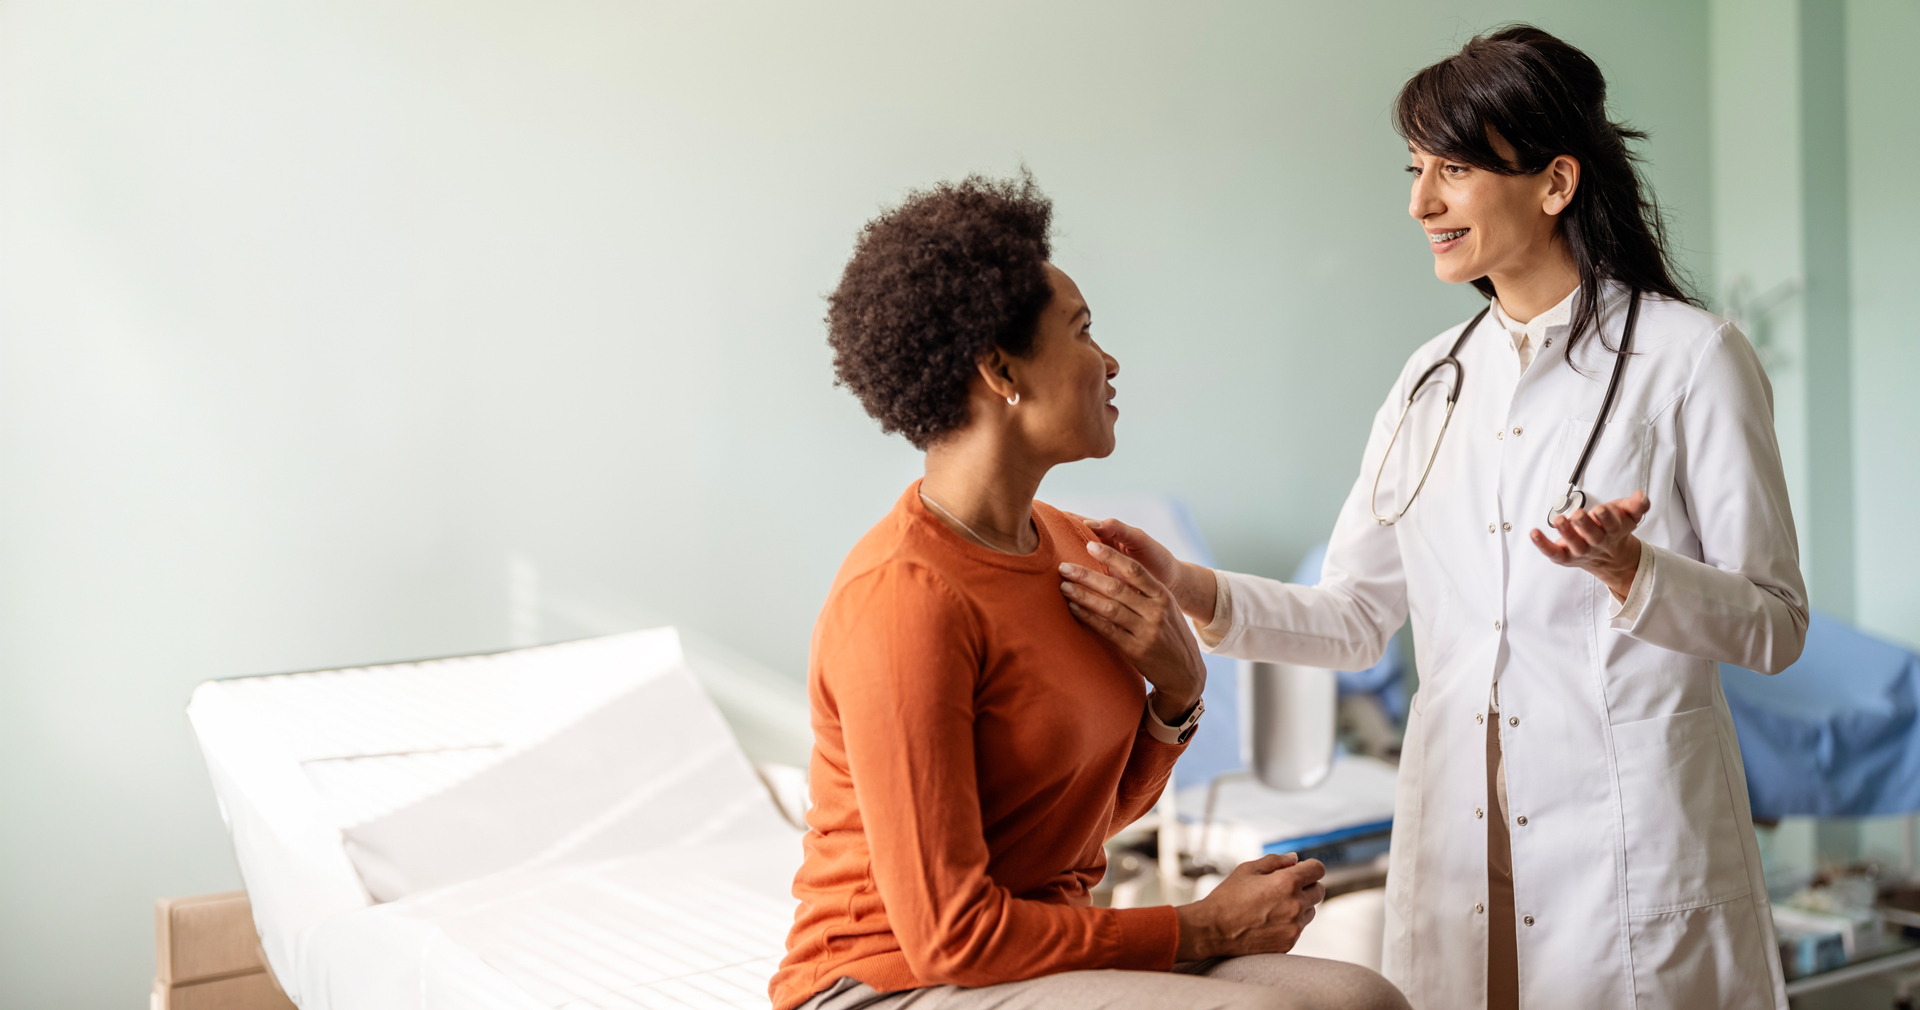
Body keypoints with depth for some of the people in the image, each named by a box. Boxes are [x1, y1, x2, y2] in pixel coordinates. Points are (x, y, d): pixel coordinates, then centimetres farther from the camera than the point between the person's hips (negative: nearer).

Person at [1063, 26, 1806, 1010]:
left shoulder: (1690, 357, -4)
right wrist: (1192, 592, -5)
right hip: (1457, 834, 4)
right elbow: (1354, 616, 10)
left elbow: (1773, 625, -5)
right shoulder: (1434, 379, 11)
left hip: (1629, 839, -4)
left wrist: (1624, 568, -23)